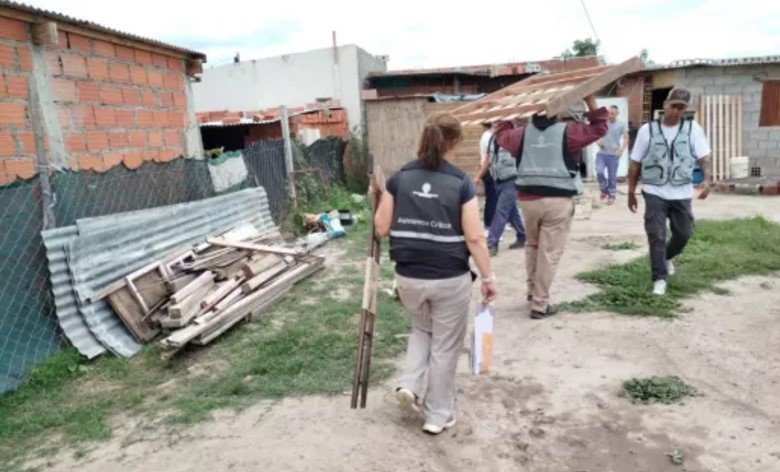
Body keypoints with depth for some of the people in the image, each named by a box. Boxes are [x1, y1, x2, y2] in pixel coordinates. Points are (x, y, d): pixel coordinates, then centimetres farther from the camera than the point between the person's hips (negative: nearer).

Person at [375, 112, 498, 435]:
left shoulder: (399, 178, -2)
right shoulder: (461, 182, -10)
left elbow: (381, 228, 1)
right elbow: (474, 238, -12)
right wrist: (488, 277, -2)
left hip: (408, 277, 3)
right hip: (450, 279, -3)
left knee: (422, 329, 31)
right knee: (446, 345, 14)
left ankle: (409, 384, 14)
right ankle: (438, 415, 25)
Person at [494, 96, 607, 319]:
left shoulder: (522, 133, 5)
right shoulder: (568, 131, -2)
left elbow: (502, 134, 24)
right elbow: (599, 128, 8)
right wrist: (590, 101, 11)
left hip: (528, 198, 4)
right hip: (558, 200, -4)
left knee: (532, 245, 25)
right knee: (550, 252, 1)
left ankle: (533, 290, 31)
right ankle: (540, 304, 6)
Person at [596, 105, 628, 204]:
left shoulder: (621, 125, -1)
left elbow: (626, 138, 1)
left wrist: (621, 150, -12)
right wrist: (597, 141, -9)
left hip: (614, 154, -1)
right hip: (601, 153, 1)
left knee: (612, 176, 4)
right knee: (599, 172, -16)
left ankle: (612, 196, 19)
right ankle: (604, 189, 10)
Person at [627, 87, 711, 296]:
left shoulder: (693, 128, 1)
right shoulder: (647, 129, -1)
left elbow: (703, 157, -3)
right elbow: (635, 164, 3)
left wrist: (706, 179, -22)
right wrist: (631, 192, 4)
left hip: (681, 194, 2)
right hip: (655, 193, -2)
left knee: (684, 233, 14)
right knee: (656, 236, -6)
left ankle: (667, 257, 43)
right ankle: (659, 278, 4)